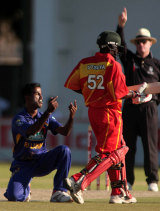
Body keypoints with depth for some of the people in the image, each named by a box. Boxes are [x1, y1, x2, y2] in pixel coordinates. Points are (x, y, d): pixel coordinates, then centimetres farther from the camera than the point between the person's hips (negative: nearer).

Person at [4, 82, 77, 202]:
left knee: (64, 150, -24)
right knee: (13, 196, -25)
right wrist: (48, 112, -41)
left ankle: (59, 192, -19)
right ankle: (25, 190, 15)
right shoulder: (18, 119, -11)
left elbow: (65, 132, -6)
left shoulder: (46, 117, 7)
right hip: (23, 164, -4)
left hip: (42, 163, 4)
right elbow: (31, 131, -32)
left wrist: (72, 116, -26)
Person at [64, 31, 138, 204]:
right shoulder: (113, 65, -12)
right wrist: (132, 94, 3)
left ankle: (119, 192, 19)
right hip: (110, 111, -8)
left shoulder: (84, 63, 6)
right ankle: (78, 182, -20)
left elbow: (71, 84, 5)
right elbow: (118, 93, -16)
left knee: (119, 149, 18)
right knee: (108, 153, -5)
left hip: (92, 111, 8)